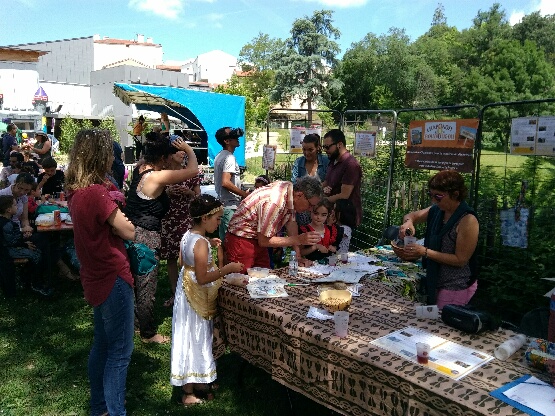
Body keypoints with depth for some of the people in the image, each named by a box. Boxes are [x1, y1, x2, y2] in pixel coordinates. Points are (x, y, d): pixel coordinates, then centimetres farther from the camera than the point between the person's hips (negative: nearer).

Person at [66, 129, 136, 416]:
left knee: (102, 345, 21)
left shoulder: (76, 191, 4)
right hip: (113, 278, -9)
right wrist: (115, 212, -3)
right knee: (120, 351, 3)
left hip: (96, 277, 9)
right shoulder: (96, 192, -24)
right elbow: (129, 232, -19)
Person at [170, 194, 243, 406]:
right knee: (194, 340, 3)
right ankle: (189, 393, 17)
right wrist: (227, 269, -24)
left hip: (186, 292, 9)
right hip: (197, 297, -9)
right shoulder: (201, 243, -26)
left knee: (192, 339, 19)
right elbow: (202, 278, -28)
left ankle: (196, 381, 35)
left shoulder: (187, 236, 2)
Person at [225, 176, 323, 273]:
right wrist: (298, 240, -27)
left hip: (259, 240, 8)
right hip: (241, 240, -8)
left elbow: (291, 223, 1)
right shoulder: (275, 202, -33)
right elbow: (263, 241, -26)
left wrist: (298, 257, -3)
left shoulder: (290, 188, -7)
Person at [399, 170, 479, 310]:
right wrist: (408, 221, -11)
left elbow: (460, 260, -20)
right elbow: (413, 215, 14)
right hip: (437, 282, 7)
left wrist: (425, 252, -24)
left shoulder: (468, 220, -20)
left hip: (456, 288, -7)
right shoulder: (437, 210, 1)